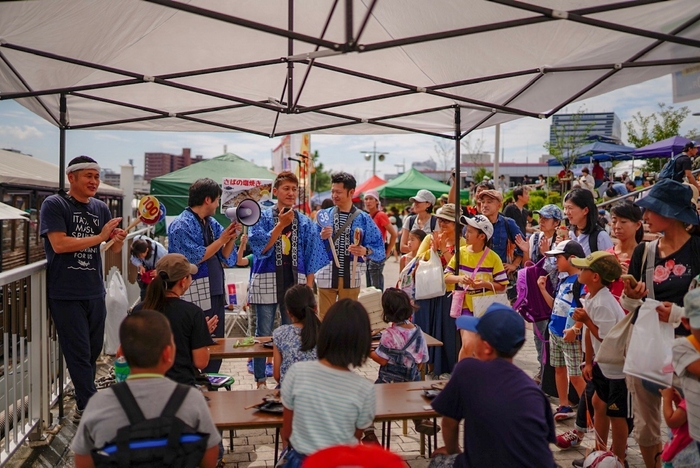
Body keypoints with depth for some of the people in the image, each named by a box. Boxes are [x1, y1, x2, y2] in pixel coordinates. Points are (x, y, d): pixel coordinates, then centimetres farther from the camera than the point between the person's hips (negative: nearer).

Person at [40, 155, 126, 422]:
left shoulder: (100, 208, 10)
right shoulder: (54, 205, -7)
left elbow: (114, 249, 12)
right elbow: (59, 244, -19)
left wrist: (119, 240, -11)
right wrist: (99, 237, -17)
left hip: (95, 291, 6)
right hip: (65, 293, -6)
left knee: (93, 351, 14)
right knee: (79, 353, -2)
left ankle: (83, 404, 29)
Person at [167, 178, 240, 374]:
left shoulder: (212, 224, 13)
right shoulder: (181, 225, -9)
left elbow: (228, 259, 11)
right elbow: (194, 258, -17)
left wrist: (231, 237, -6)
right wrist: (221, 239, -12)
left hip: (215, 294, 8)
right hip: (195, 297, -8)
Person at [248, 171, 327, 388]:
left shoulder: (305, 222, 7)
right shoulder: (262, 217, 0)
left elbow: (311, 260, 7)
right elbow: (261, 248, -13)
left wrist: (308, 288, 1)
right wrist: (281, 225, -18)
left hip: (295, 284, 2)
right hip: (267, 283, -2)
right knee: (264, 334, 4)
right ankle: (260, 380, 16)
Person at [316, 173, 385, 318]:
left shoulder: (363, 219, 1)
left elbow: (379, 248, -2)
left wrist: (365, 251, -21)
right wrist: (321, 237, -16)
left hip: (351, 277, 0)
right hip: (327, 275, 1)